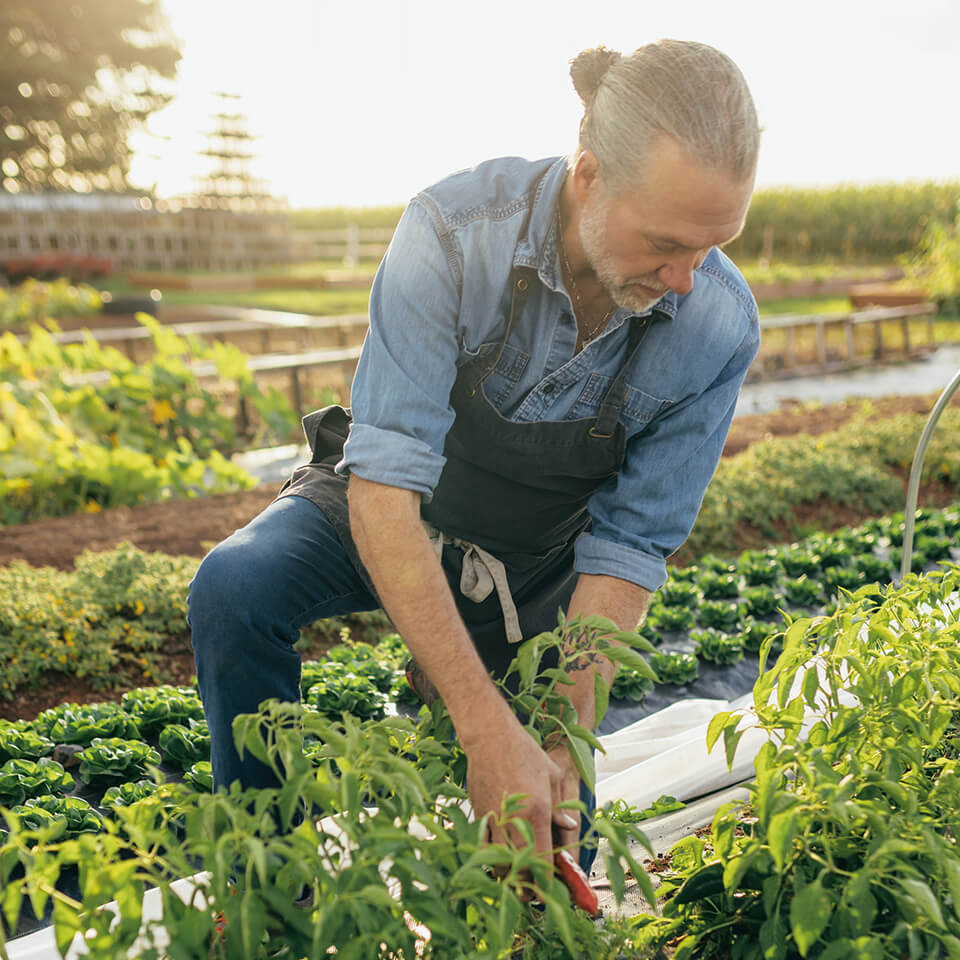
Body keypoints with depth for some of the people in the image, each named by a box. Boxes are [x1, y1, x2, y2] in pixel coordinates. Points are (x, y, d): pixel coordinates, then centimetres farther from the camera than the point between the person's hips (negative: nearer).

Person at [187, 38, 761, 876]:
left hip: (534, 571, 2)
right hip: (386, 522, -1)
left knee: (551, 852, -3)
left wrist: (565, 745, -28)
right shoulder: (455, 232, -33)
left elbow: (626, 553, -19)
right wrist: (488, 728, -43)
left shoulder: (720, 328, -25)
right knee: (234, 588, -31)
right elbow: (383, 485, -37)